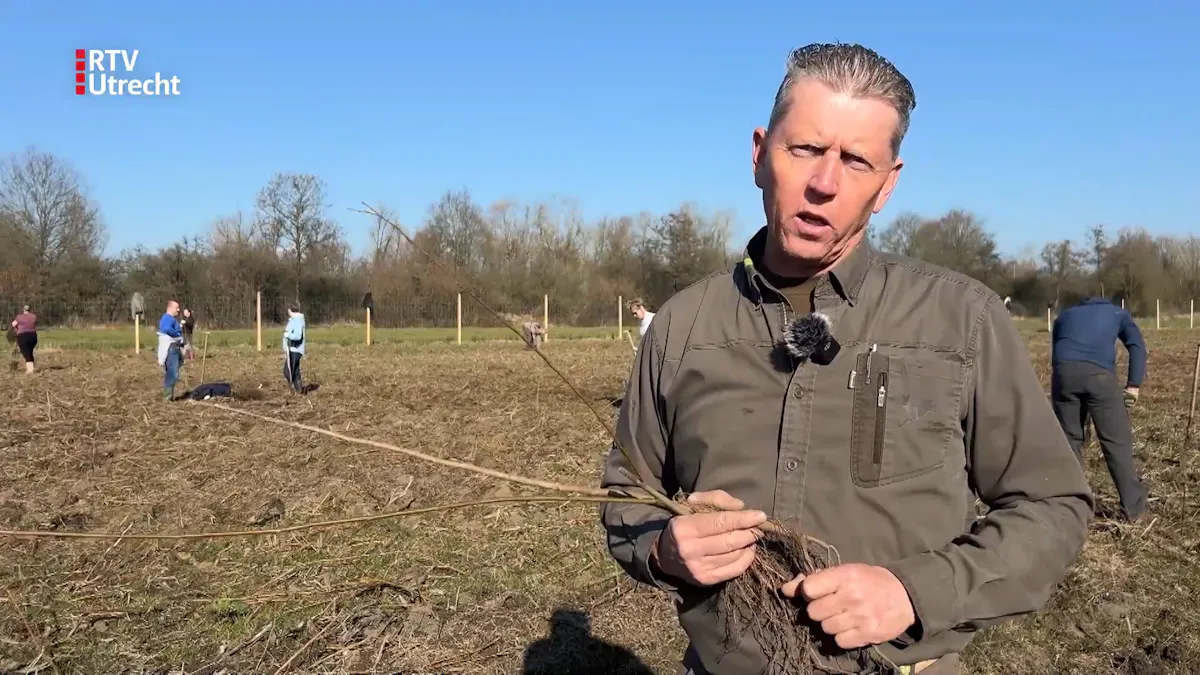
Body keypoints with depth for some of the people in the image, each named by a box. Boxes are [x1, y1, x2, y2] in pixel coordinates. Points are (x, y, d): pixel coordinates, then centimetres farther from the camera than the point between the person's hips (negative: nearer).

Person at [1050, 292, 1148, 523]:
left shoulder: (1065, 315, 36)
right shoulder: (1117, 313, 30)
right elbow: (1137, 346, 11)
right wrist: (1133, 385, 4)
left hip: (1064, 371, 2)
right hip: (1100, 374, -2)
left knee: (1069, 439, 12)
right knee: (1117, 441, 4)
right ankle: (1134, 508, 7)